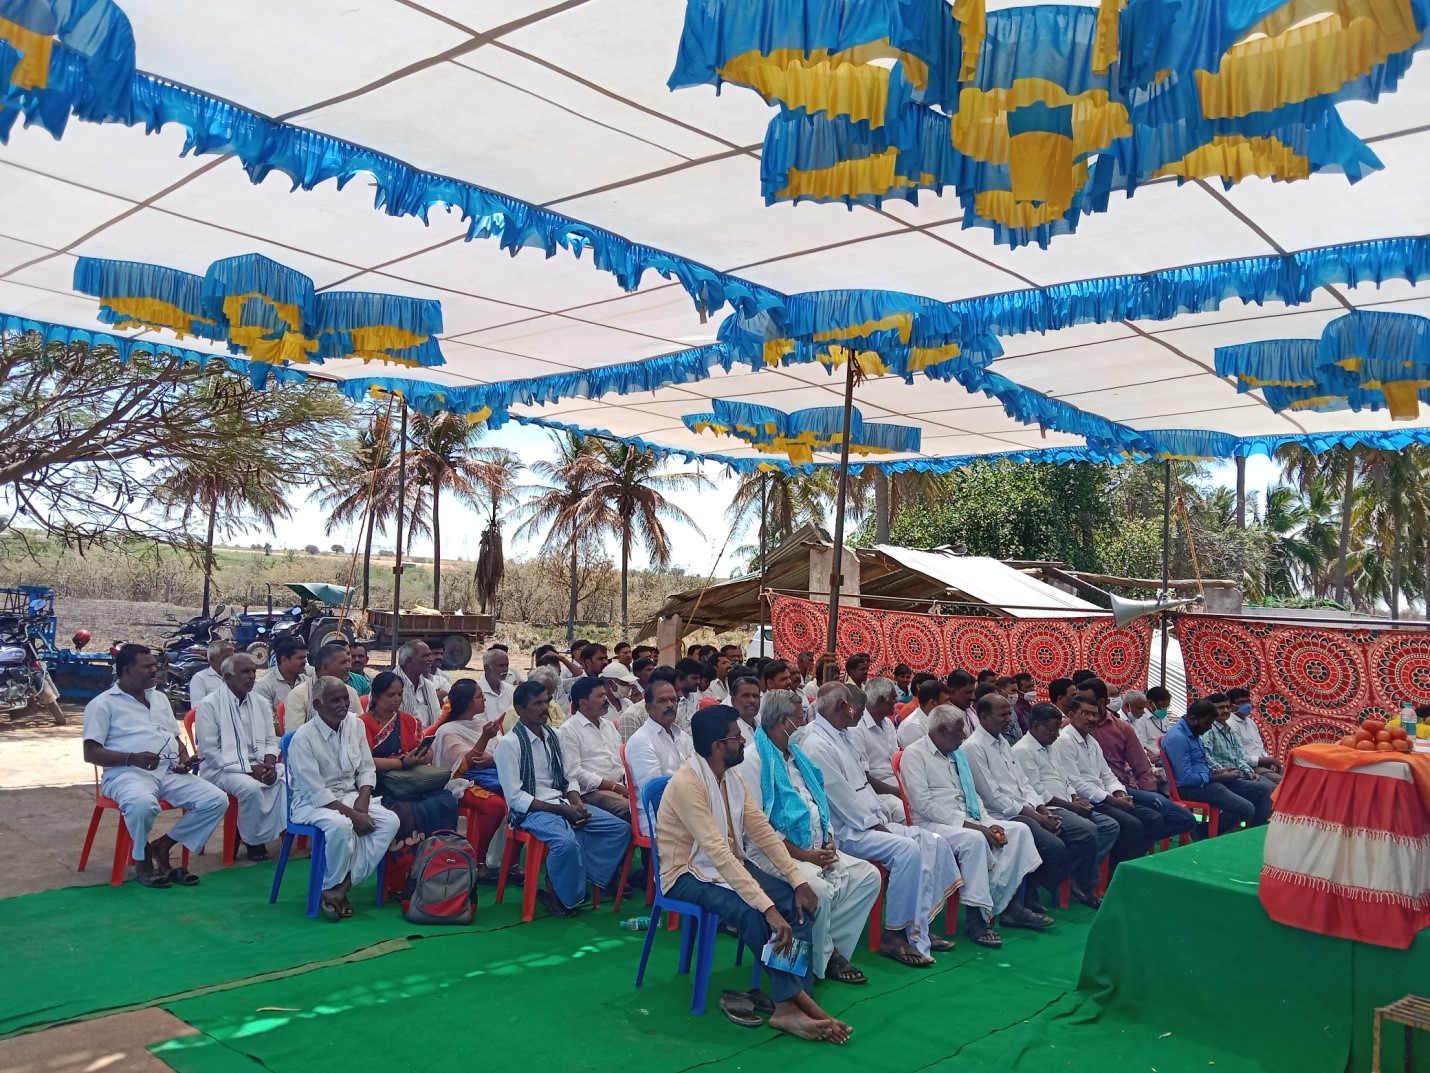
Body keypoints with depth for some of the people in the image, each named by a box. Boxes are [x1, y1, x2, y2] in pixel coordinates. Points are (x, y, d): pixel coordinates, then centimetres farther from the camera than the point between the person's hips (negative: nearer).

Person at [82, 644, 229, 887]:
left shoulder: (160, 698, 23)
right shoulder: (103, 704, 3)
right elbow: (91, 753, -4)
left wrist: (184, 759, 4)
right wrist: (132, 758, -20)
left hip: (170, 772, 6)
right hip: (127, 773, -6)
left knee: (217, 800, -16)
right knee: (143, 803, -41)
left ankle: (162, 847, -1)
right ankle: (142, 859, -12)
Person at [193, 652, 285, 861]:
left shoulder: (261, 704, 12)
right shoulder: (209, 705, -6)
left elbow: (271, 741, 13)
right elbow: (210, 751, -12)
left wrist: (269, 765, -10)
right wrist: (248, 769, -18)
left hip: (258, 767, 5)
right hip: (222, 768, -5)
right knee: (250, 787, -34)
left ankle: (265, 834, -10)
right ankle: (253, 840, -10)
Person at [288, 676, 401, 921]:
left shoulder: (355, 724, 1)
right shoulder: (303, 738, -17)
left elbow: (367, 770, 8)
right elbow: (317, 792, -19)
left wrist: (363, 800, -11)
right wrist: (353, 815, -23)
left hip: (350, 795, 6)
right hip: (313, 803, -6)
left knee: (390, 820, -19)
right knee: (341, 825, -37)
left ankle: (343, 886, -17)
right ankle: (331, 888, -12)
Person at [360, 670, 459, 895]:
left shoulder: (409, 721, 16)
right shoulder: (364, 724, 1)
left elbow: (426, 754, 11)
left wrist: (420, 757, -13)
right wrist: (402, 762, -18)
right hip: (380, 785, -5)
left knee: (445, 802, -23)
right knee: (406, 812, -33)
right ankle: (399, 882, -20)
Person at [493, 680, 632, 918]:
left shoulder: (552, 736, 11)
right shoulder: (508, 743, -10)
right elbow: (514, 797, -14)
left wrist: (577, 804, -7)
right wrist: (561, 809, -17)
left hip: (562, 805, 7)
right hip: (530, 810, -7)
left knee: (621, 828, -6)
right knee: (567, 841, -36)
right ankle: (564, 896, -8)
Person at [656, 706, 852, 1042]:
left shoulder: (731, 778, 2)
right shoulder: (687, 783, -26)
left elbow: (763, 831, 1)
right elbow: (717, 852, -33)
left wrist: (798, 881, -11)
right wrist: (767, 907, -37)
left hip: (729, 865, 8)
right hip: (690, 874, -8)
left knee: (797, 903, -14)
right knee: (754, 912, -31)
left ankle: (790, 1004, -17)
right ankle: (798, 1000, -16)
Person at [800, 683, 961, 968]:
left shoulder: (841, 737, 17)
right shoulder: (817, 745, -15)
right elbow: (842, 797, -18)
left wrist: (880, 820, 6)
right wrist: (874, 825, -12)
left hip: (868, 822, 10)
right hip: (844, 831, -10)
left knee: (932, 842, -1)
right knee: (906, 849, -27)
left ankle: (919, 928, 0)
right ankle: (895, 934, -16)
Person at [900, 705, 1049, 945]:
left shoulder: (957, 754, 19)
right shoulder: (914, 754, -7)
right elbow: (924, 804, -16)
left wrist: (988, 823, 2)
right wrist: (967, 824, -19)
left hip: (967, 821, 9)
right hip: (931, 824, -8)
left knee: (1019, 830, -6)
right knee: (974, 839, -35)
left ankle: (1011, 906, -7)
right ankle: (975, 916, -26)